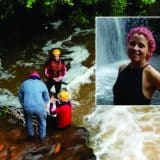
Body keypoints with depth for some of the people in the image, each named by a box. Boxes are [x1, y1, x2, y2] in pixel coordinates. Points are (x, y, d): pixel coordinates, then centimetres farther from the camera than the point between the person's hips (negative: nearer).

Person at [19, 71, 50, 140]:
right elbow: (47, 97, 16)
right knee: (42, 120, 28)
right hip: (40, 107, -1)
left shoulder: (24, 83, 12)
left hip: (27, 107, 1)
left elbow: (20, 96, 18)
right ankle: (42, 136, 41)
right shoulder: (41, 83, 9)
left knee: (28, 120, 31)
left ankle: (31, 135, 46)